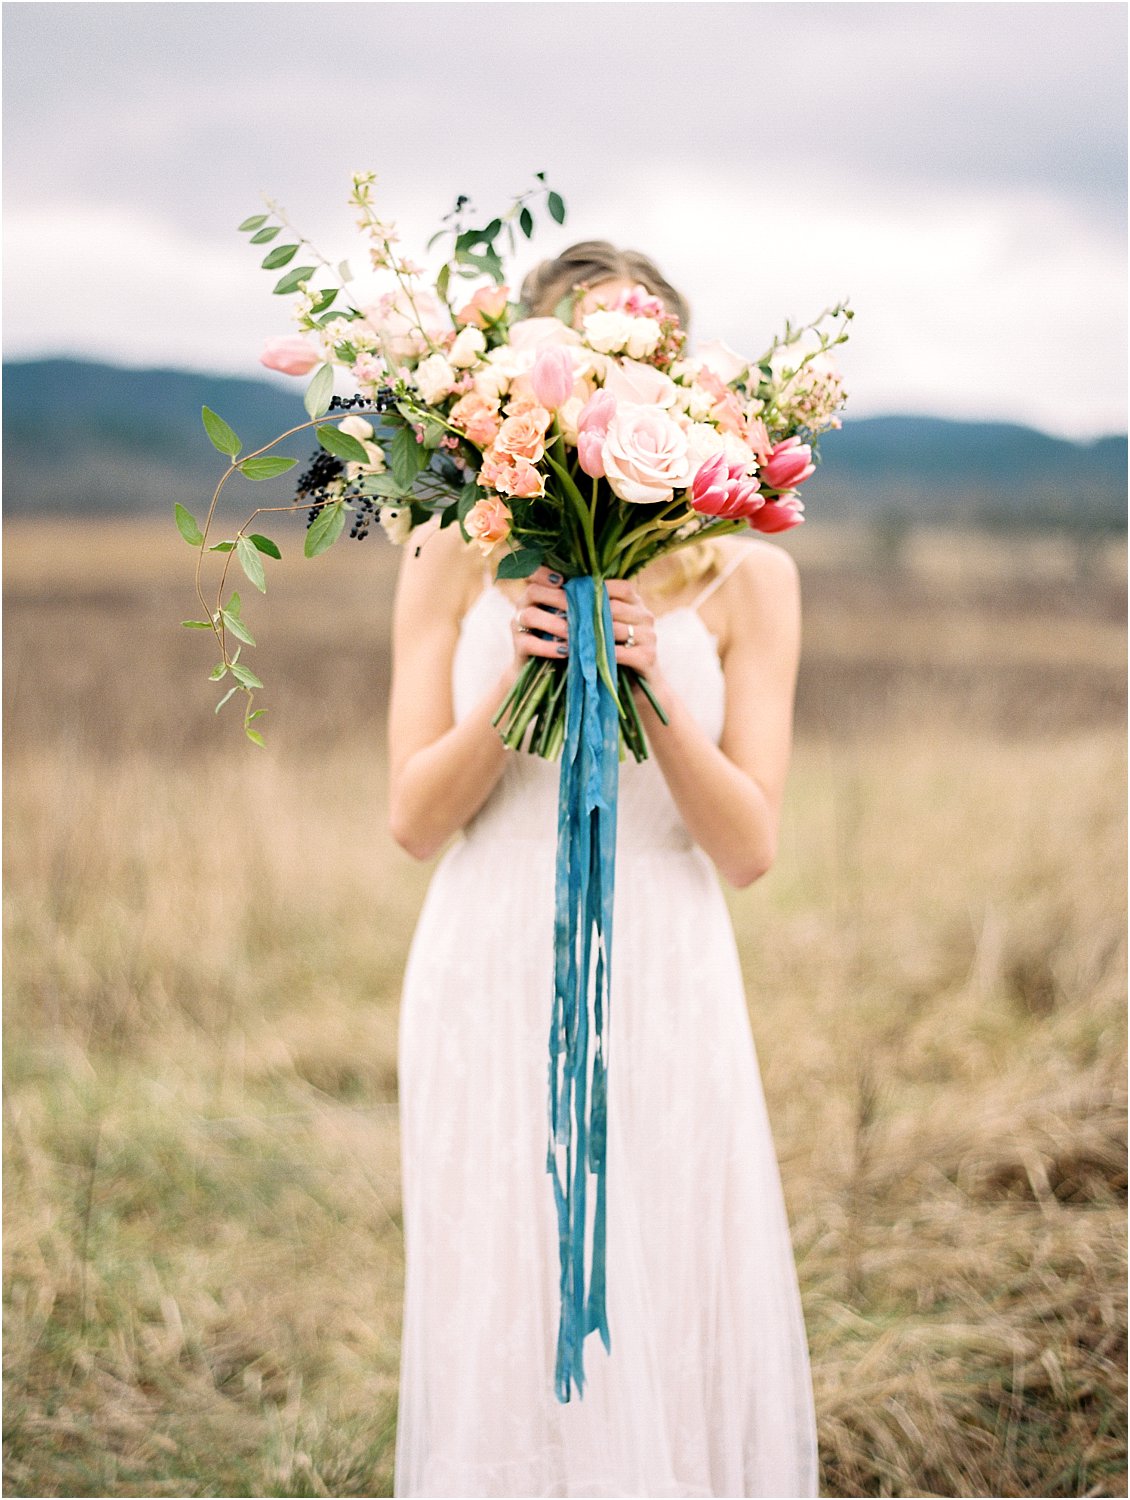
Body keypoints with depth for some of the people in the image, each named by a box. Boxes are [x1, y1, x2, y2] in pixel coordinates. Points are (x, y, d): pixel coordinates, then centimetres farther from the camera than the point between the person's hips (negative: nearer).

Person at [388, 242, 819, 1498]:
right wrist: (513, 680, -17)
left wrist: (651, 687, -18)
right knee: (506, 1334, 5)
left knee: (682, 1332, 4)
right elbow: (414, 819, -1)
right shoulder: (457, 561, 2)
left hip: (664, 988, 0)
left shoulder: (743, 576, 0)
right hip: (494, 985, 0)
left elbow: (749, 847, -4)